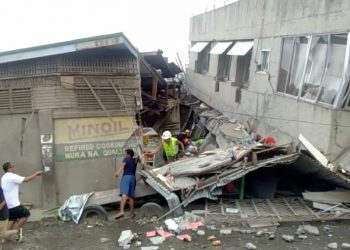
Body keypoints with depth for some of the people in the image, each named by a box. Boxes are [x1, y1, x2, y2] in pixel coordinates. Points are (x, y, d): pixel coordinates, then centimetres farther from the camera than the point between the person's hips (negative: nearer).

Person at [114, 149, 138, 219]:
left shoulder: (126, 159, 7)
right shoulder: (135, 160, 23)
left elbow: (122, 165, -15)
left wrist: (118, 172, -30)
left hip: (126, 177, -6)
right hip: (133, 177, 6)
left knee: (124, 194, -22)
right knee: (131, 196, 13)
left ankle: (121, 211, -39)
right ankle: (132, 213, 15)